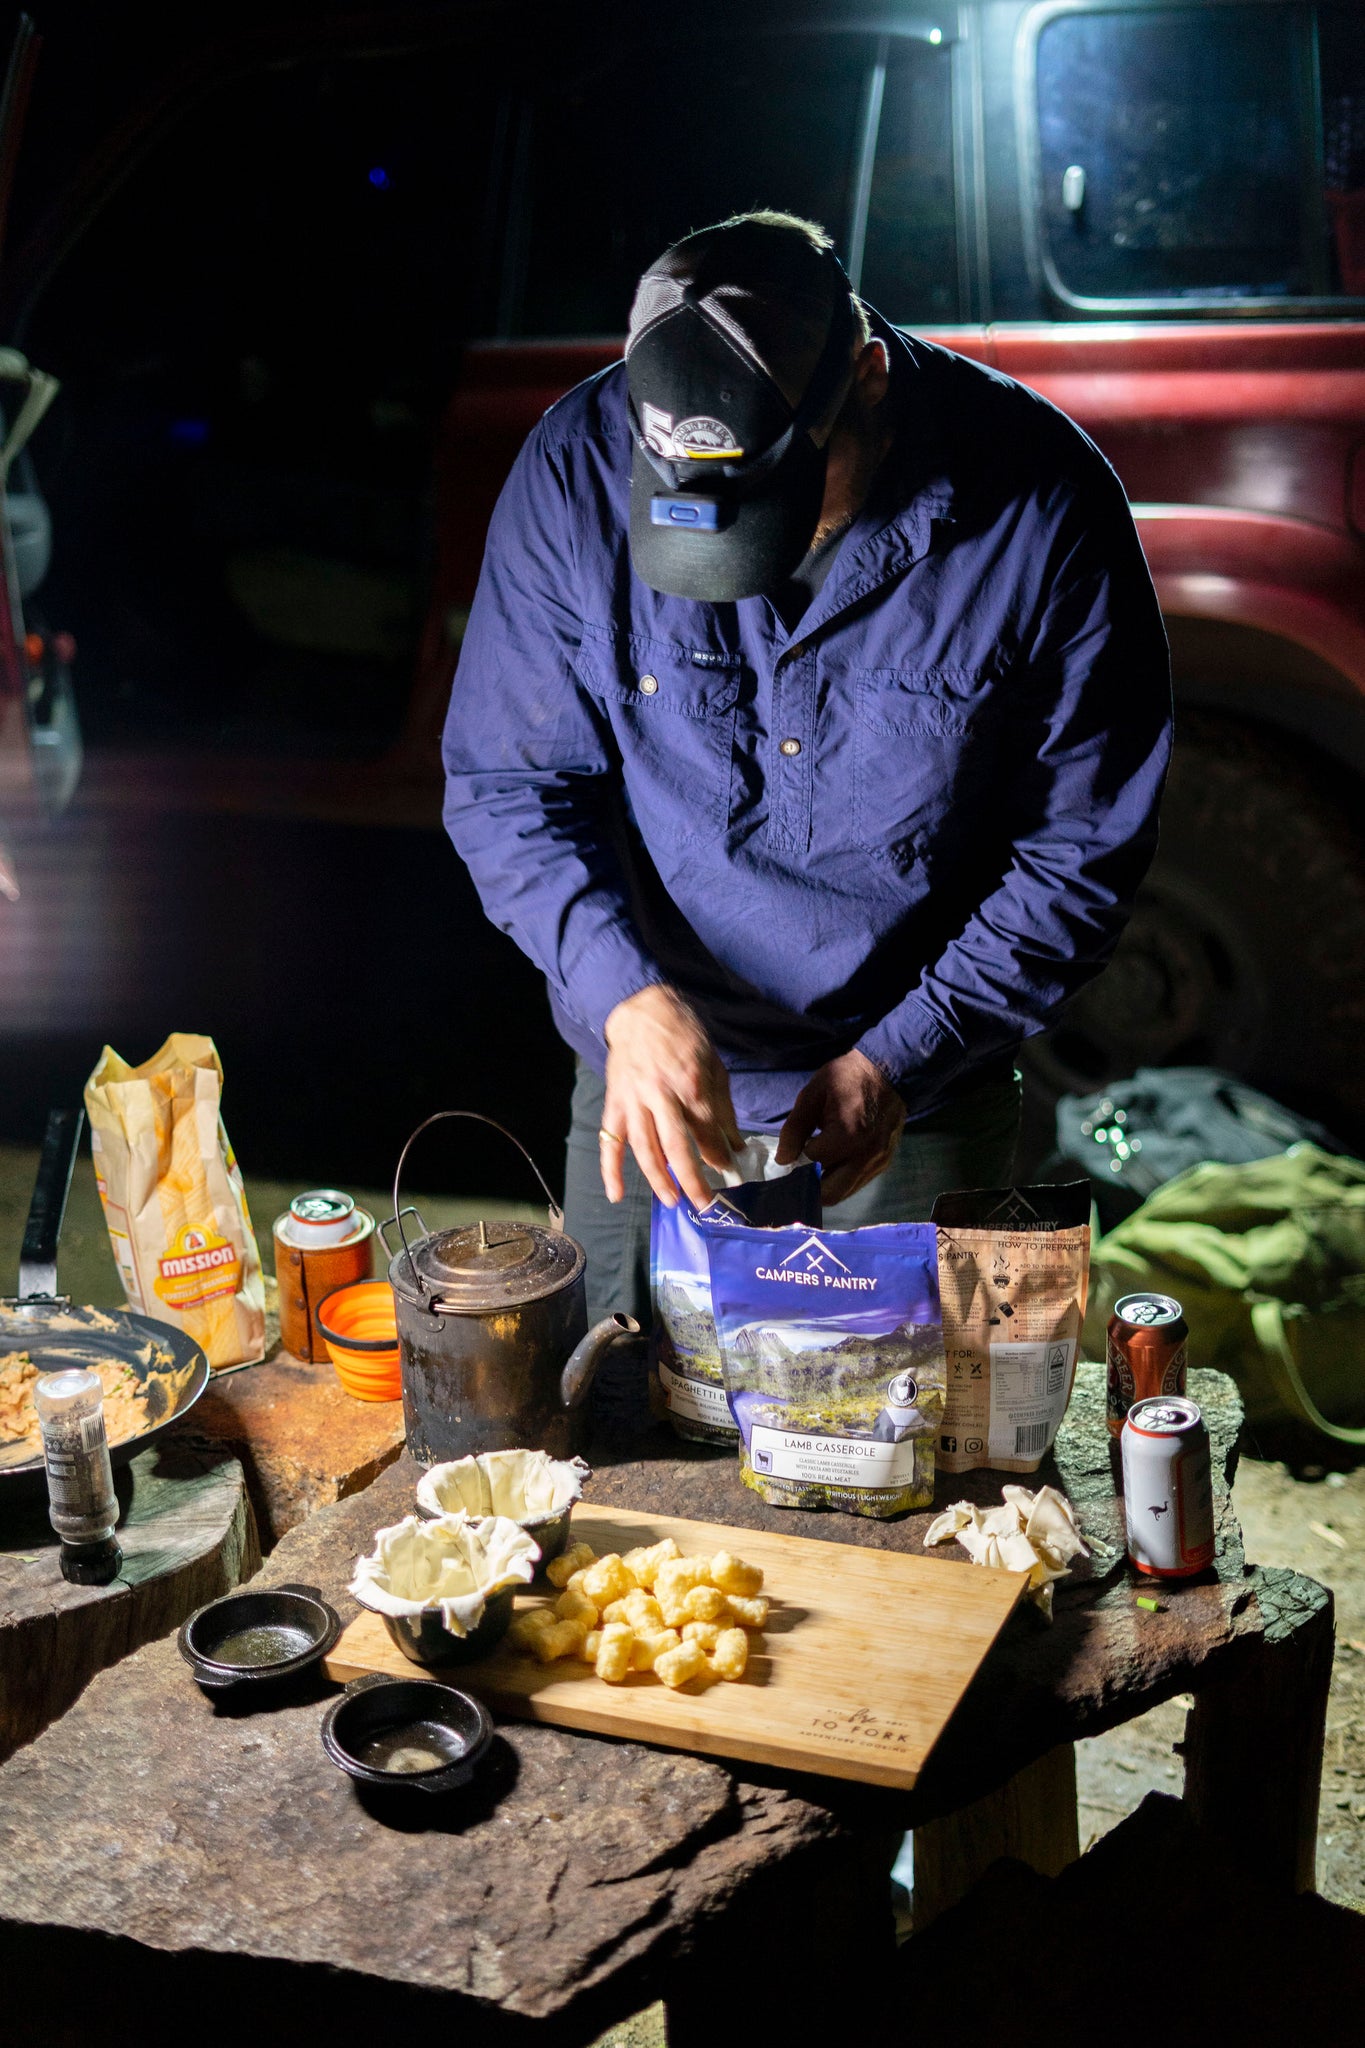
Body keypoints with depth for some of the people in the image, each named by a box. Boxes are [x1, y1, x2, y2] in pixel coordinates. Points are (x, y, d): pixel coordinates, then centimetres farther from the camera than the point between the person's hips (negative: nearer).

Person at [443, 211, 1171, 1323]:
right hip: (649, 1075, 2)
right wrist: (630, 994, -24)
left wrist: (904, 1056, -19)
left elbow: (1088, 839, -11)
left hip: (922, 1108, -1)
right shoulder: (575, 470, -17)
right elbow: (506, 785, -9)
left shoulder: (1041, 501, -20)